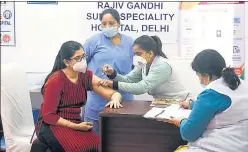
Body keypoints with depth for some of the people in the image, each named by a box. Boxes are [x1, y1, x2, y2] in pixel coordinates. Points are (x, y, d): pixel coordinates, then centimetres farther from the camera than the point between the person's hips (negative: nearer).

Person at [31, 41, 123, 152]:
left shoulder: (86, 76, 2)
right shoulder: (55, 80, -15)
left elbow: (114, 94, 1)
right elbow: (48, 116, -13)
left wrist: (115, 100, -23)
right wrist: (76, 126, -18)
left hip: (75, 125, 5)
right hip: (53, 125, -5)